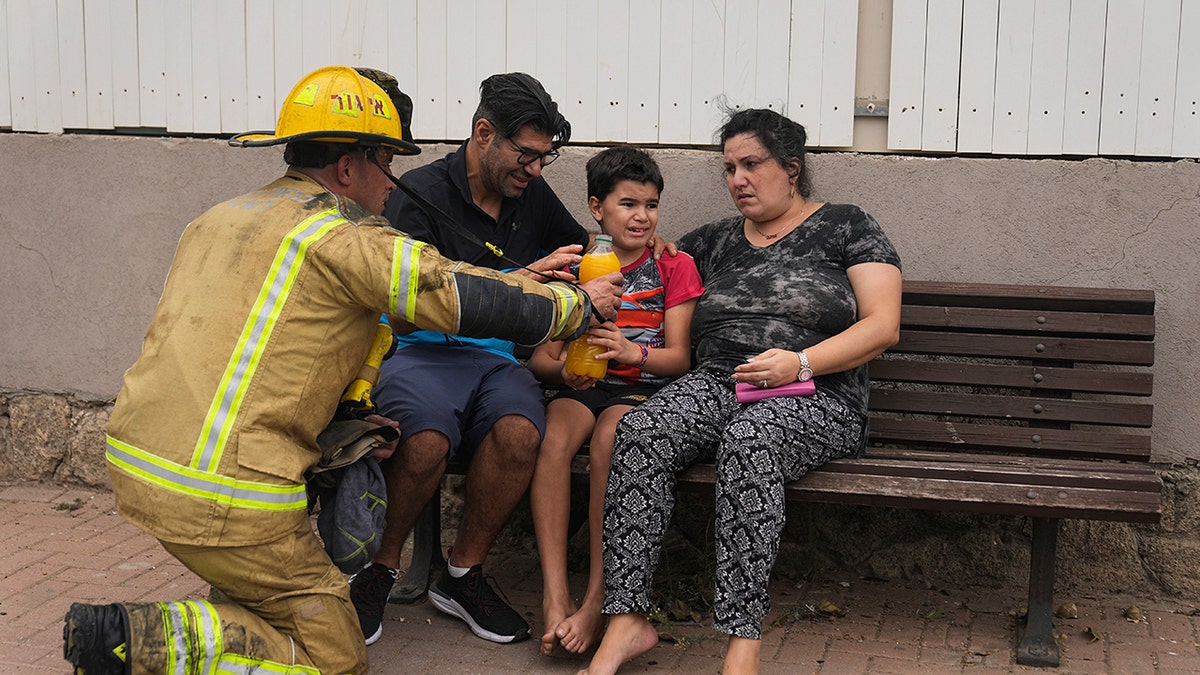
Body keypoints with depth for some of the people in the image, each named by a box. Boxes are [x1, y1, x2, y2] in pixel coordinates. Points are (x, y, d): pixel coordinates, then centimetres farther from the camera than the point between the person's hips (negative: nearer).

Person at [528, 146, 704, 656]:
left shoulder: (674, 267, 12)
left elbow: (679, 357, 1)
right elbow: (540, 357, 11)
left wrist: (635, 353, -21)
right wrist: (563, 369, -14)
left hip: (644, 389, -2)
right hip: (584, 388, 2)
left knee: (608, 436, -36)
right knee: (553, 436, -32)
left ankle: (598, 600, -33)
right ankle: (555, 596, -36)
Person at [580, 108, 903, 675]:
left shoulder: (845, 227, 10)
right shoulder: (716, 241, 23)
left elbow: (883, 326, 0)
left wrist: (801, 361, -14)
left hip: (816, 400, -4)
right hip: (717, 385, 4)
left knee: (748, 439, -39)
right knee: (639, 431, -29)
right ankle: (626, 620, -31)